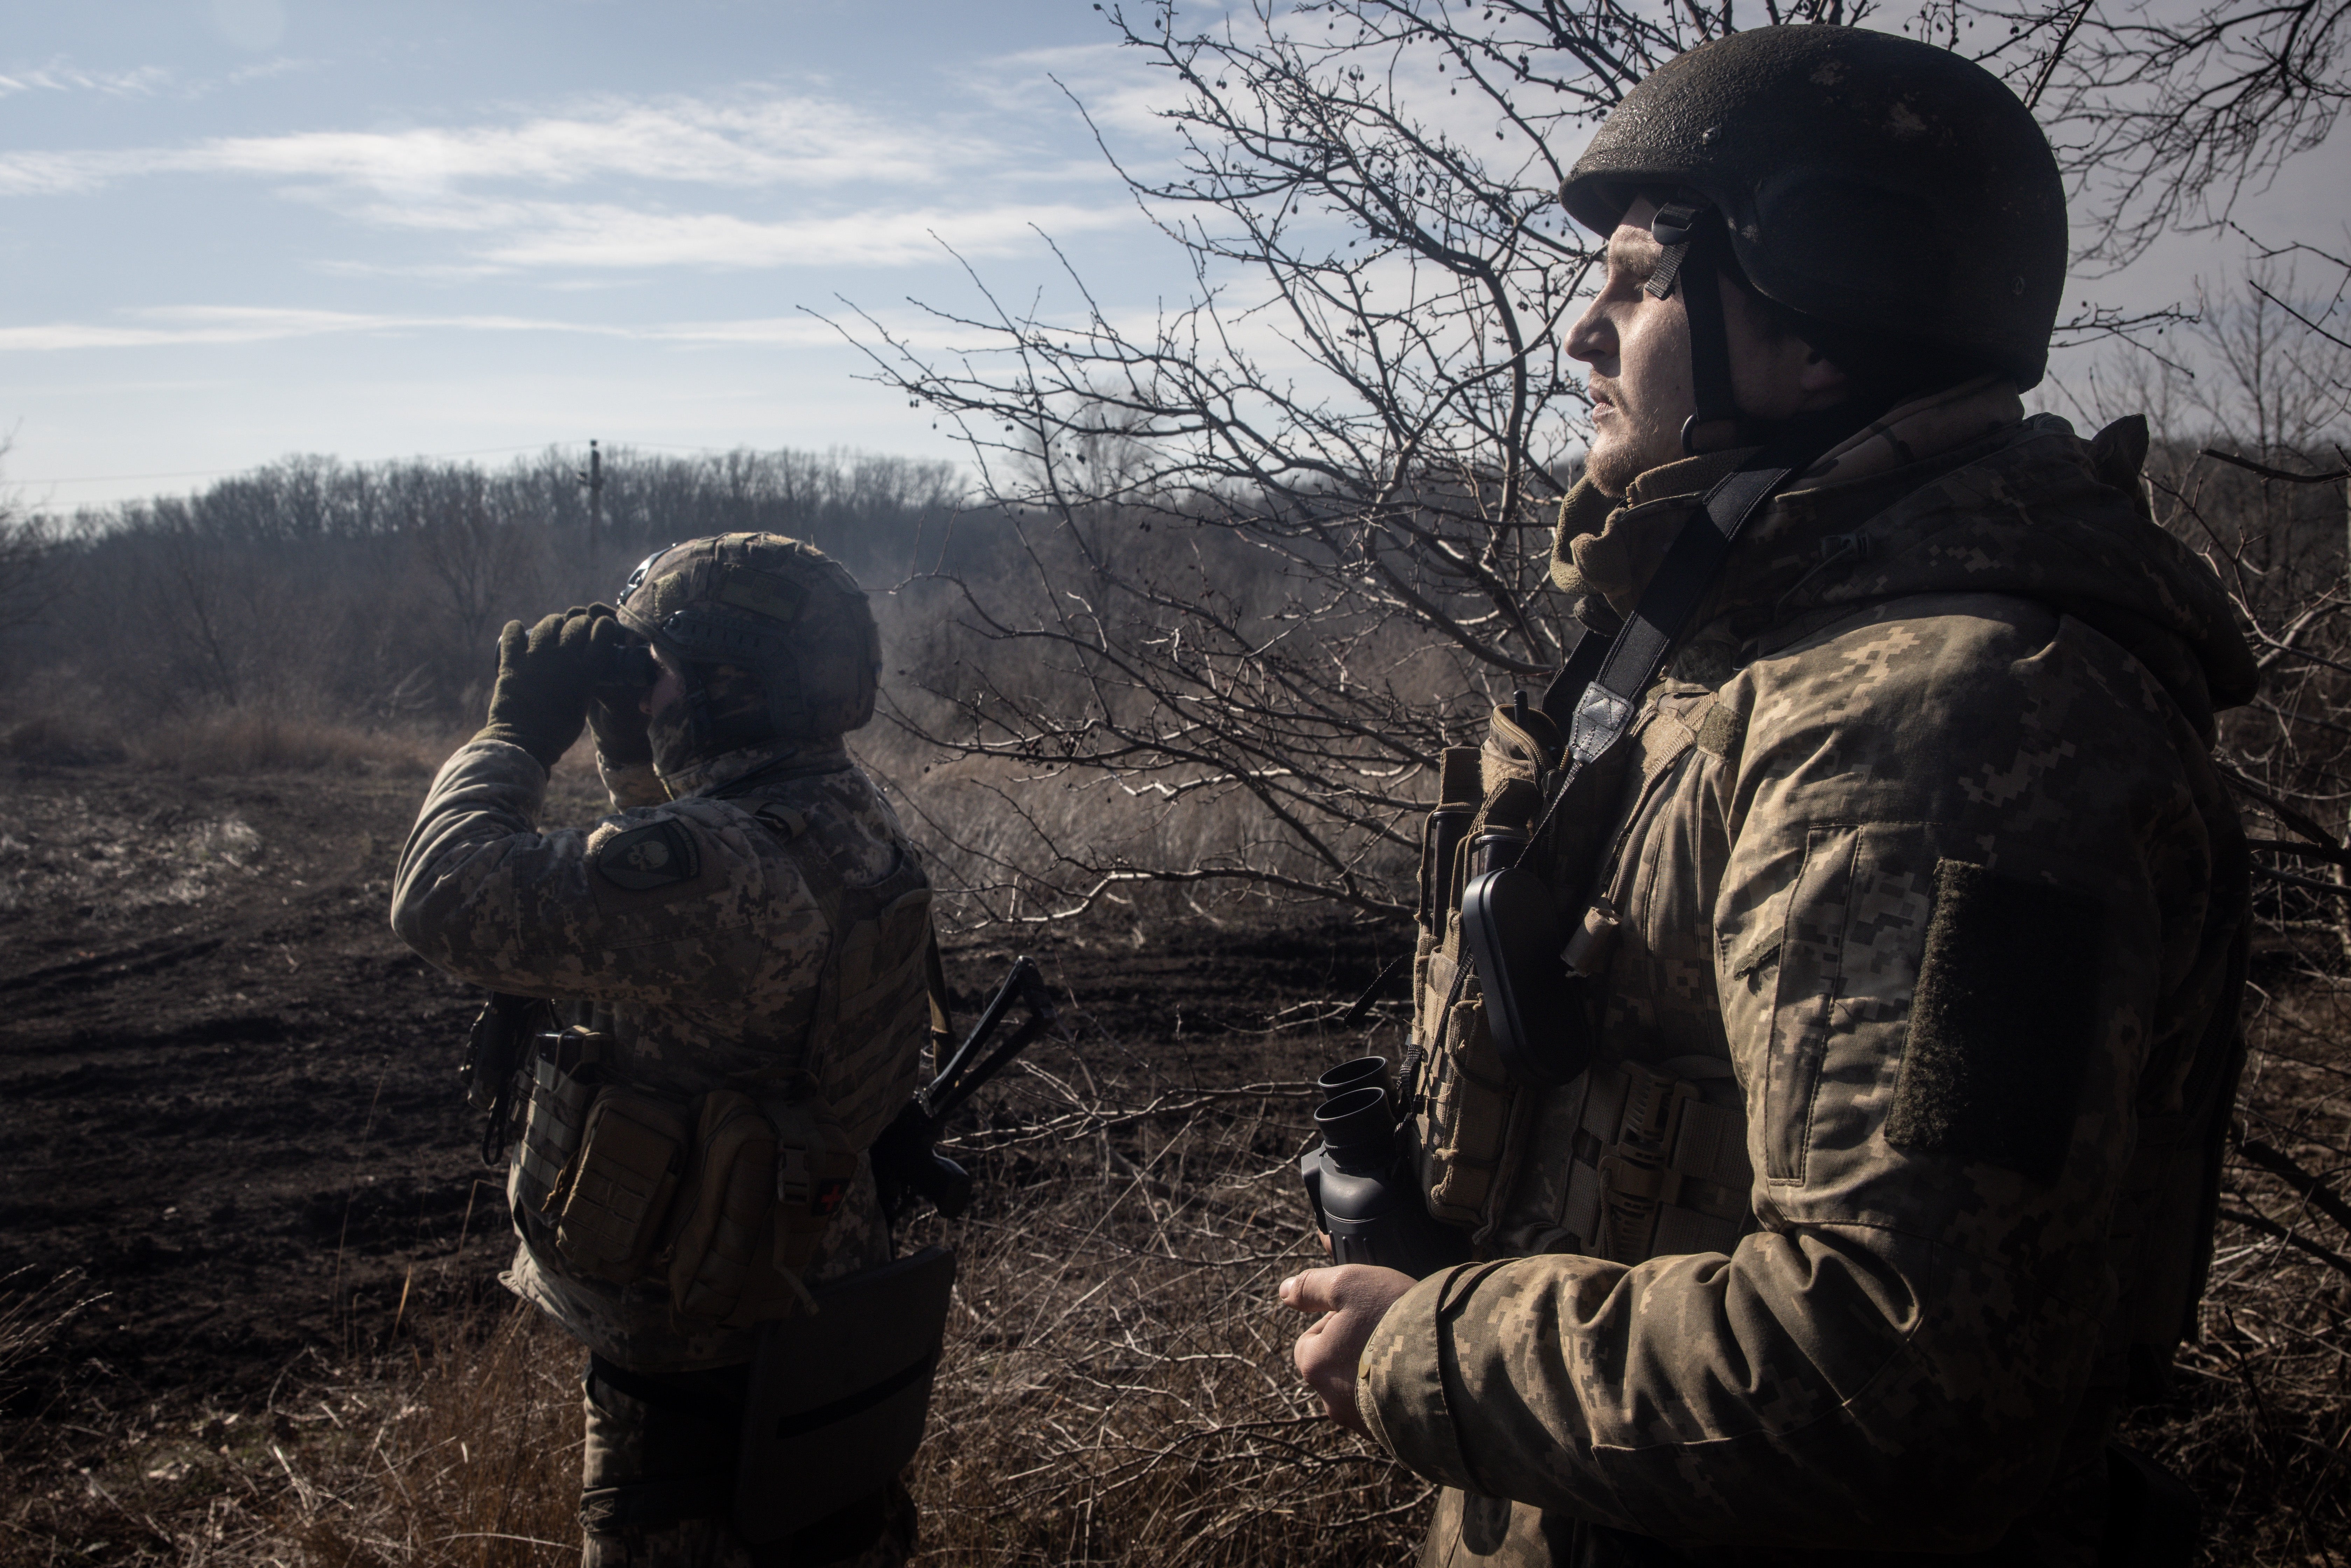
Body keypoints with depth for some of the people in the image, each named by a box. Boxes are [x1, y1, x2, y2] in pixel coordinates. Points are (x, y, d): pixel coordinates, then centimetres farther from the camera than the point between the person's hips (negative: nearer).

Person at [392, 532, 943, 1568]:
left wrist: (518, 733, -15)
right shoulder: (850, 821, -1)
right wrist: (627, 745, 7)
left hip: (701, 1341, -9)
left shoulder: (710, 862, -30)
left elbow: (448, 904, -29)